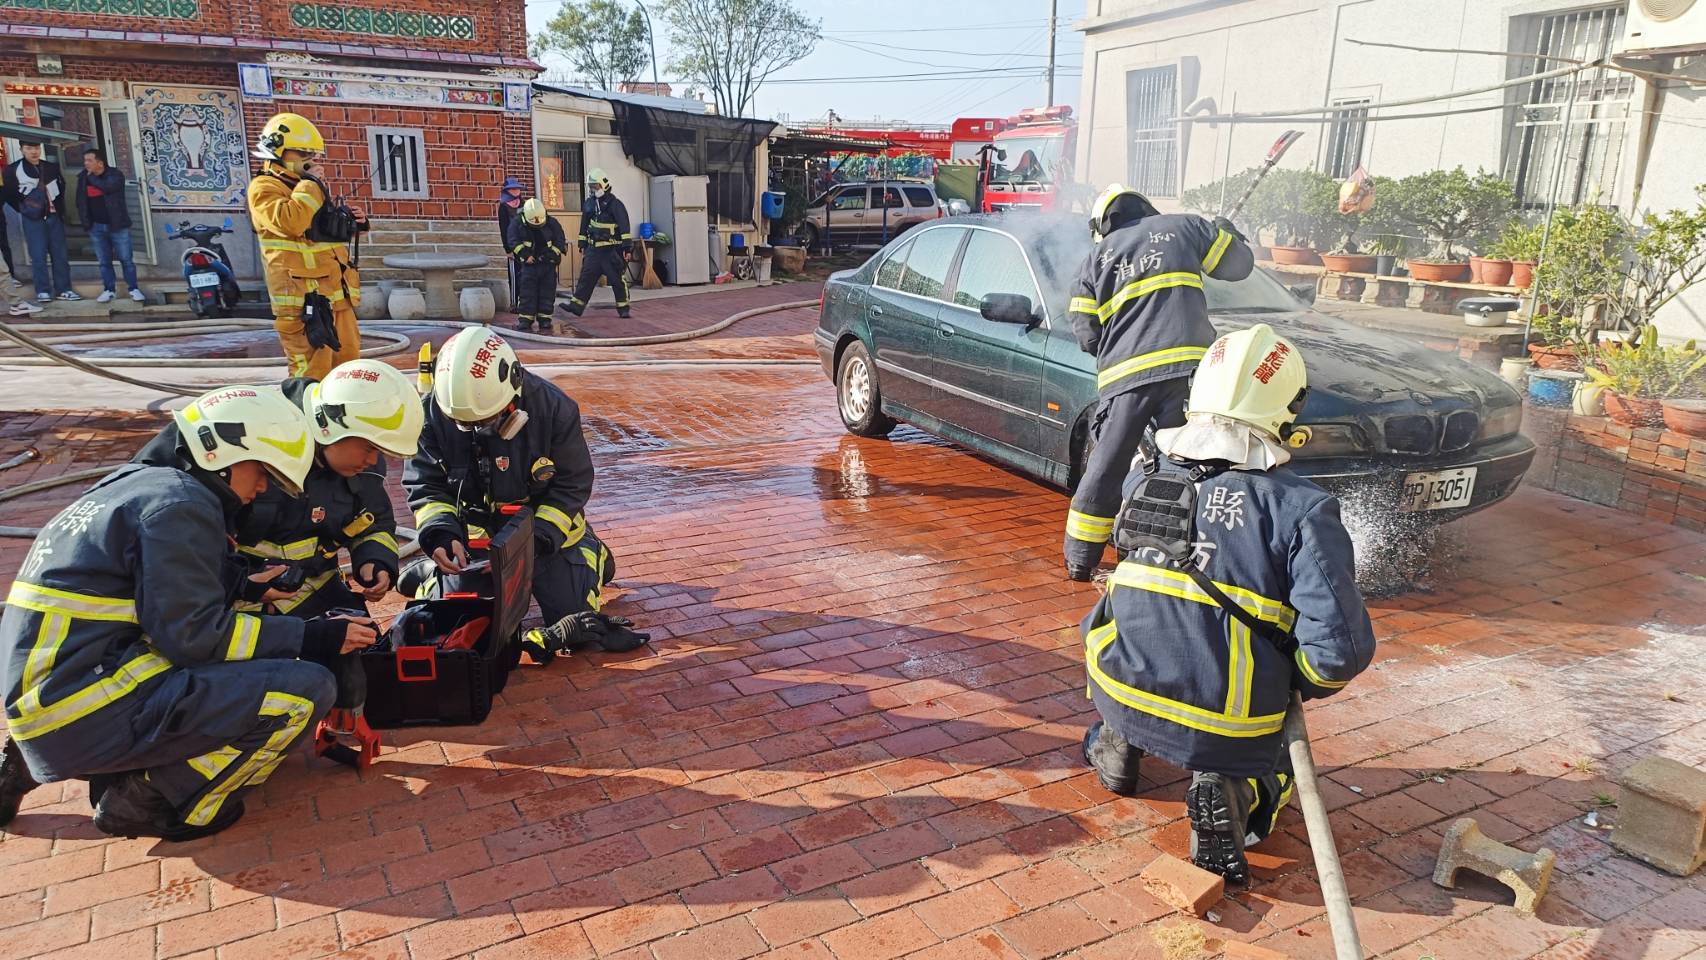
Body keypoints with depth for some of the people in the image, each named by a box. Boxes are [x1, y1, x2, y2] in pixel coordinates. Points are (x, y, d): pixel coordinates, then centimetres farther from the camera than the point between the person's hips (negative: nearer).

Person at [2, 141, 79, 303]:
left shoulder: (52, 167, 8)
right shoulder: (12, 170, -4)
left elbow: (61, 188, 20)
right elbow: (9, 194, 2)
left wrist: (59, 209, 12)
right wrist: (25, 210, 5)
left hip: (54, 217, 3)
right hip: (33, 220, -3)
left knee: (60, 254, 4)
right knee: (38, 256, -4)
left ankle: (64, 289, 9)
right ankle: (43, 291, 1)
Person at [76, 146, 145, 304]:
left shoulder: (115, 174, -7)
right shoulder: (83, 177, 7)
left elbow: (107, 187, -27)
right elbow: (80, 200, 14)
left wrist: (92, 178, -10)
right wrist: (85, 220, 7)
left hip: (117, 225, -4)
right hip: (96, 227, 4)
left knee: (126, 259, 0)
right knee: (104, 261, 8)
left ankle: (133, 289, 8)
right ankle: (108, 289, 15)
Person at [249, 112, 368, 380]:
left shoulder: (307, 187, 24)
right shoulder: (264, 188, -3)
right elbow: (290, 222, -23)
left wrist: (353, 223, 14)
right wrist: (310, 186, -10)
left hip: (337, 295, 9)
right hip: (304, 299, -9)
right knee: (312, 376, -13)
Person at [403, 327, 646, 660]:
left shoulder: (553, 407, -22)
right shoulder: (433, 412, -18)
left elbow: (571, 485, -16)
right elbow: (426, 487, -11)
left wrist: (539, 538, -29)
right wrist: (439, 533, -30)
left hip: (544, 526, -1)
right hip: (474, 534, 1)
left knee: (573, 617, 0)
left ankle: (591, 554, 32)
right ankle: (433, 572, 34)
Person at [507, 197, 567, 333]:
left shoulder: (552, 224, -1)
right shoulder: (517, 223, -3)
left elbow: (560, 242, -2)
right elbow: (513, 241, -10)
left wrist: (548, 256, -12)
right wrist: (526, 256, -17)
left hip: (548, 264, 1)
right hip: (528, 264, -1)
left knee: (547, 293, 1)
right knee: (527, 292, -6)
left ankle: (544, 319, 8)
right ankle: (525, 319, -4)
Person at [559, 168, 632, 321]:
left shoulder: (615, 204, -9)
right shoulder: (589, 204, 11)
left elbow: (624, 227, -13)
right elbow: (584, 226, 20)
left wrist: (626, 248, -18)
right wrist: (582, 246, 19)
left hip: (612, 250, -5)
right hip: (593, 249, 5)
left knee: (617, 279, 0)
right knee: (586, 277, 1)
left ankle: (623, 308, 9)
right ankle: (576, 305, 0)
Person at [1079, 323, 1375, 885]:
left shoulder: (1143, 477, -2)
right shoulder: (1301, 508, -15)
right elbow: (1341, 648, -17)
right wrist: (1302, 686, 4)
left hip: (1121, 695, 3)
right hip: (1223, 729, -3)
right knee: (1276, 760, 32)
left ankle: (1116, 746, 24)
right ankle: (1229, 795, 3)